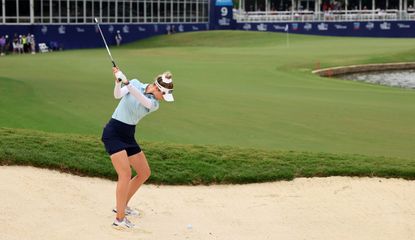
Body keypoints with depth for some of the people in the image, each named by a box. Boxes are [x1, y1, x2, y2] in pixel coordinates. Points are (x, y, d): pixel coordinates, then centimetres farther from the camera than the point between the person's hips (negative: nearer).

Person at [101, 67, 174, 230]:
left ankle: (122, 206, 27)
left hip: (128, 136, 6)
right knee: (126, 174, -18)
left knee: (145, 173, 9)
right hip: (113, 132, -6)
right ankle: (119, 219, -13)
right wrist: (118, 81, -37)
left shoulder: (154, 104, -1)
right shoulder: (136, 83, -5)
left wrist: (126, 81, -39)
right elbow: (118, 95, -19)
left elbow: (141, 99, -24)